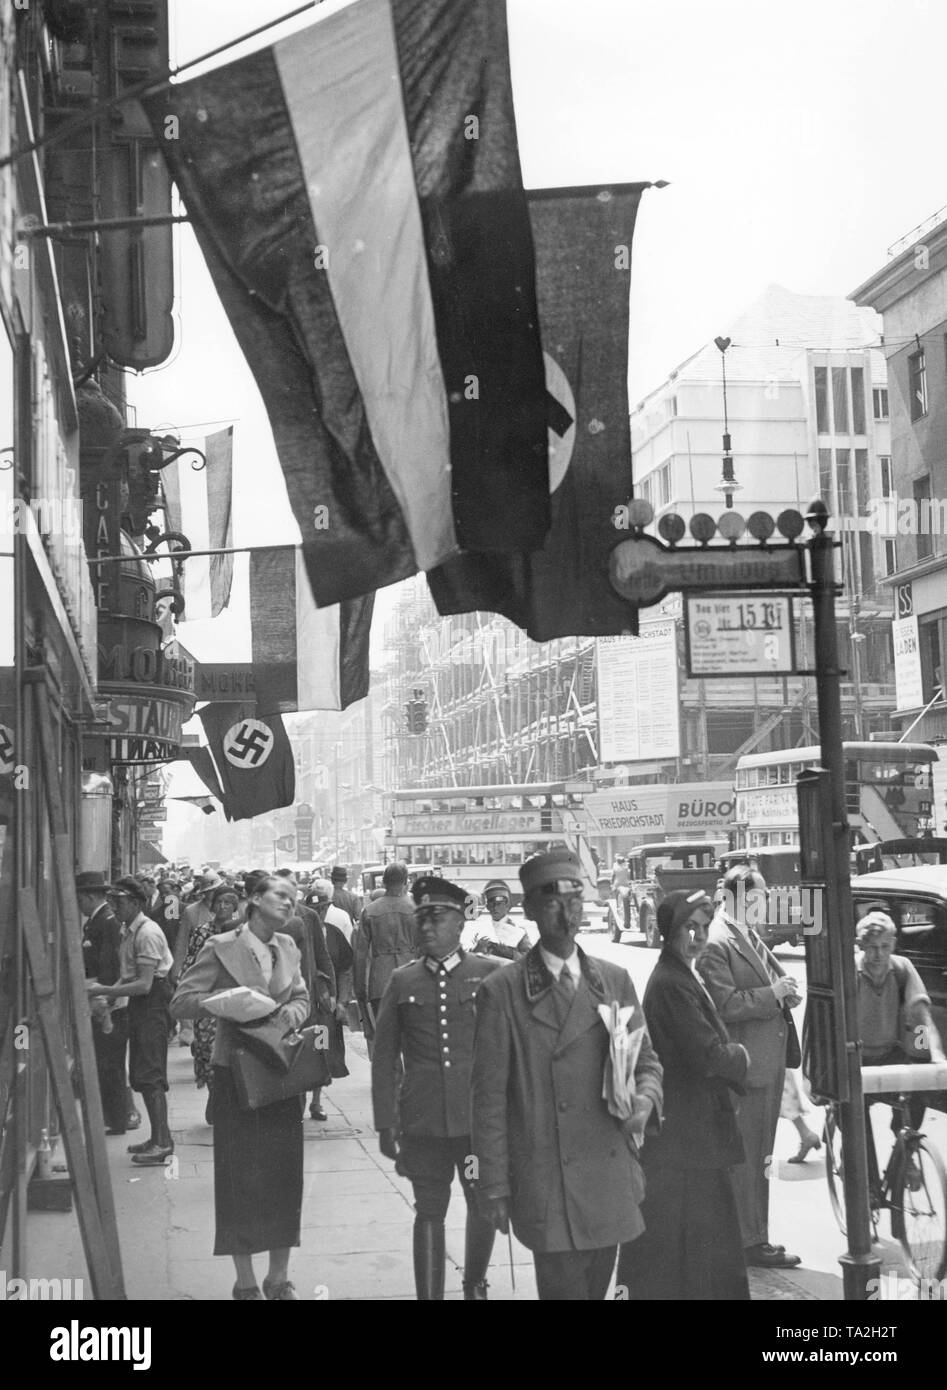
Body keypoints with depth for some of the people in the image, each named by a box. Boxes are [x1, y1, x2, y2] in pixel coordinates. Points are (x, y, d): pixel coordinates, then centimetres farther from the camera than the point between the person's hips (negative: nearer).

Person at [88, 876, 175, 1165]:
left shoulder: (147, 933, -18)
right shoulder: (128, 930, 11)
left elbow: (144, 984, -22)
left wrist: (103, 990, -21)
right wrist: (108, 994, 0)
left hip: (153, 1002, -10)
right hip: (138, 1004, 10)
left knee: (150, 1075, -11)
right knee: (139, 1075, 13)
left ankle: (163, 1142, -8)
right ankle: (158, 1138, 21)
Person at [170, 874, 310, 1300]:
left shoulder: (288, 947, 7)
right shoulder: (221, 948, -8)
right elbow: (180, 1002, -9)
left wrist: (294, 1010, -7)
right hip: (237, 1073, -5)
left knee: (285, 1174, 8)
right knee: (239, 1177, 2)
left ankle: (279, 1278, 22)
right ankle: (246, 1282, 16)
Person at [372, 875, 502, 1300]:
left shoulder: (491, 974, 0)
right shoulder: (402, 981, 4)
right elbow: (384, 1056, 7)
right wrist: (385, 1122, 3)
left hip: (481, 1117, 0)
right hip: (422, 1122, 0)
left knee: (483, 1205, 11)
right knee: (430, 1213, 5)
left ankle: (475, 1285, 36)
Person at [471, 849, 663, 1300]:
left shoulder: (615, 981, 9)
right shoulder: (502, 991, -5)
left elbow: (646, 1060, 15)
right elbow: (490, 1096, -4)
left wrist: (645, 1098, -8)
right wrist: (495, 1188, -5)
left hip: (611, 1178, 4)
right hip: (546, 1186, -4)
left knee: (597, 1286, 12)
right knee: (564, 1287, -6)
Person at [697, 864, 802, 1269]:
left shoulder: (751, 939, 15)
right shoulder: (716, 944, -14)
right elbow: (725, 1004, -21)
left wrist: (786, 994, 6)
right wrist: (772, 995, -19)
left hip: (769, 1061, 9)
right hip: (745, 1064, -9)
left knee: (759, 1155, 16)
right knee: (746, 1155, -2)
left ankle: (754, 1235, 25)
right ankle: (751, 1242, 5)